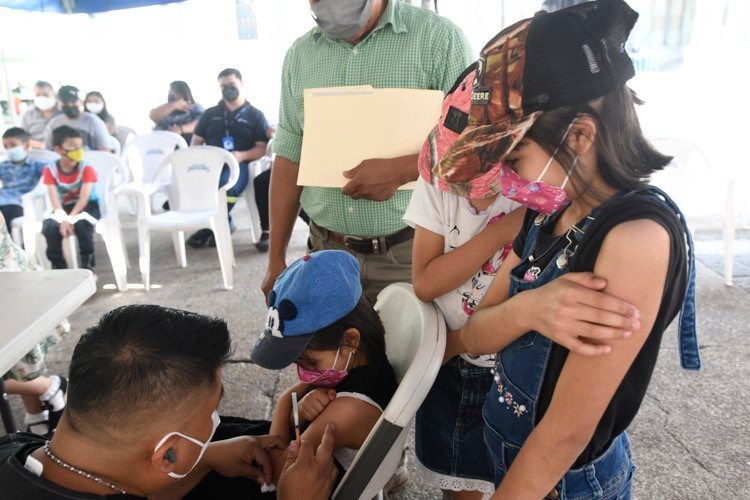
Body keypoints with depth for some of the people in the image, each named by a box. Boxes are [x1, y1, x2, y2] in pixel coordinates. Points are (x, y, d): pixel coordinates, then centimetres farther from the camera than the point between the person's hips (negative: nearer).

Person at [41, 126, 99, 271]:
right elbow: (54, 199, -14)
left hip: (87, 206, -2)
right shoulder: (50, 170, -5)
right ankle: (58, 266, -6)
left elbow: (84, 198, -18)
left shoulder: (86, 168, -9)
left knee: (81, 223, -34)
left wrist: (71, 218, -29)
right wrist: (63, 219, -30)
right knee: (49, 227, -26)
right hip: (63, 208, 2)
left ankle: (87, 265, -19)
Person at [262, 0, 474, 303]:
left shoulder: (438, 37, -4)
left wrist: (400, 171, -20)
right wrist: (276, 260, 6)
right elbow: (289, 158, 8)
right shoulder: (299, 54, 8)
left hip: (412, 250, -3)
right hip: (327, 252, 3)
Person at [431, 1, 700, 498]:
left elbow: (566, 433, -25)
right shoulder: (551, 212, -5)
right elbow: (473, 336, -6)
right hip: (512, 455, 7)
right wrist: (526, 309, -26)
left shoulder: (638, 236, -29)